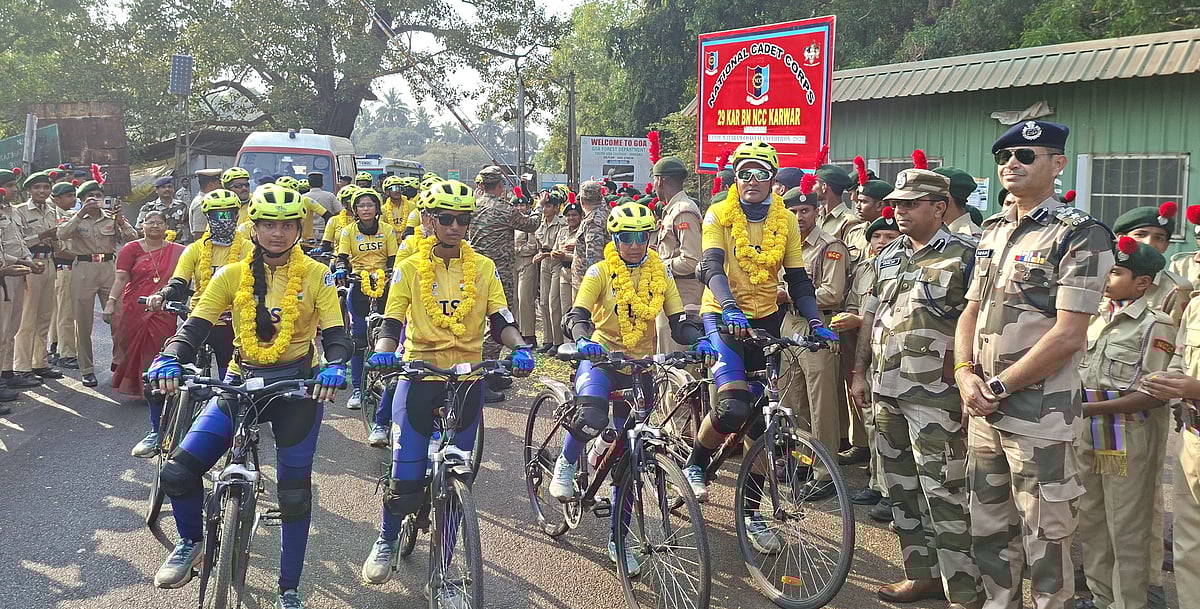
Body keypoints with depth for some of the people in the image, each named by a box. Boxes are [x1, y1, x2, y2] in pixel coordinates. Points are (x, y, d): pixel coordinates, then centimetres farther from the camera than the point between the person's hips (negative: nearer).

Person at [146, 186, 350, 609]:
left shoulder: (316, 275, -4)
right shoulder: (232, 276, 1)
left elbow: (334, 332, -9)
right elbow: (195, 326, -6)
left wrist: (334, 368, -31)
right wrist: (169, 359, -27)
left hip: (297, 386, -2)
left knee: (294, 494, 3)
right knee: (177, 473, -12)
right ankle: (192, 541, 19)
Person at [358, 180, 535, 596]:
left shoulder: (483, 268, 6)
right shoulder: (410, 268, 2)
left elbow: (501, 320, 0)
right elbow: (392, 322, -3)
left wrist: (519, 348, -19)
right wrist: (383, 353, -24)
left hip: (467, 381, 2)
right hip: (419, 377, -2)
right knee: (406, 483, -5)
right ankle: (387, 540, 27)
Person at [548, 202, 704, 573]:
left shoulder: (660, 272, 3)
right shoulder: (601, 272, -6)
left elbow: (679, 320, 0)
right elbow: (577, 314, -17)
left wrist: (700, 340, -21)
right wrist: (583, 340, -39)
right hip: (600, 356, -3)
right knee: (592, 416, -36)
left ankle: (618, 539, 17)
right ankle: (566, 464, -3)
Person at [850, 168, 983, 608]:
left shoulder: (963, 255, -7)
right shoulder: (888, 255, 14)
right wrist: (860, 372, 16)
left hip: (934, 395, -7)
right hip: (886, 391, 7)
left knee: (943, 494, -7)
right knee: (901, 488, 13)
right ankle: (922, 573, 25)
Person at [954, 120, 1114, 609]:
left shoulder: (1081, 236, -10)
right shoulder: (994, 231, 13)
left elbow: (1068, 335, -16)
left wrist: (998, 385, -14)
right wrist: (965, 375, -1)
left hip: (1040, 414, -7)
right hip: (983, 408, 7)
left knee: (1043, 534, 3)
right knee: (988, 527, 16)